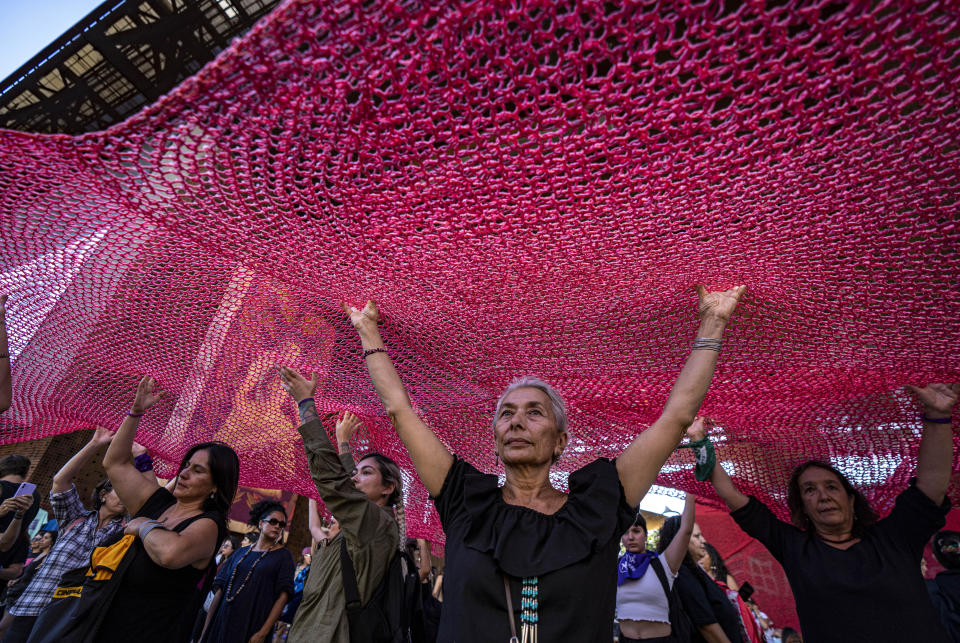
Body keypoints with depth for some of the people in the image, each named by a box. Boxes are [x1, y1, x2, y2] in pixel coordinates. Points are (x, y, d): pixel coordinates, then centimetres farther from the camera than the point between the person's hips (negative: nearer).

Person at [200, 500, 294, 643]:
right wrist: (206, 630, 3)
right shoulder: (242, 552, 10)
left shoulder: (283, 555, -2)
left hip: (251, 627, -3)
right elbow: (220, 589, 9)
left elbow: (283, 595, -9)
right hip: (221, 624, 3)